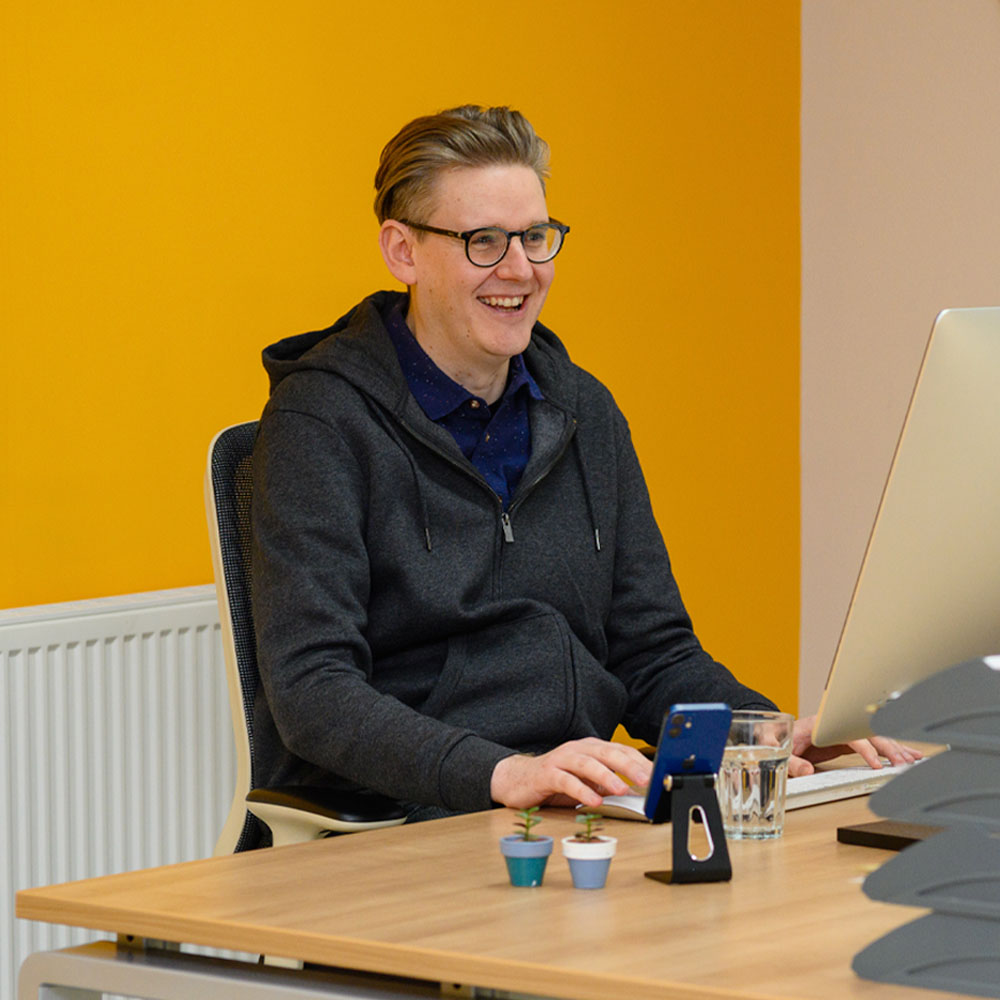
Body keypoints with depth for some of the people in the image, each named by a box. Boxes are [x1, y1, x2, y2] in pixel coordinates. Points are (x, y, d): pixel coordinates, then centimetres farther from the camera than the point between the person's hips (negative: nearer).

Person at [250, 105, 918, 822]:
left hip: (584, 817, 7)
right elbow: (311, 690, -16)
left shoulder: (585, 413, 16)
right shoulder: (322, 420, -6)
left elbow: (654, 654, 18)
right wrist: (504, 773, -31)